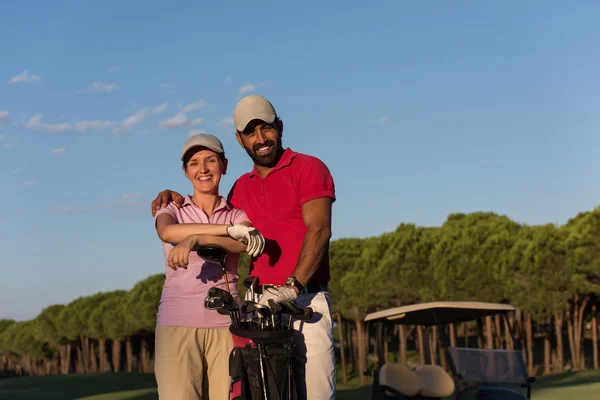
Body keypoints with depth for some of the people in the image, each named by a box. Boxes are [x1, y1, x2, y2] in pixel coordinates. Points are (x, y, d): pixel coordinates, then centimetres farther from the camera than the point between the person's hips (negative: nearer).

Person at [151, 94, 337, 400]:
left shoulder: (308, 168, 2)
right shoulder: (243, 186, 20)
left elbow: (319, 231, -11)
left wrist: (292, 286, -22)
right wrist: (180, 200, 20)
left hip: (305, 302, -5)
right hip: (260, 306, 5)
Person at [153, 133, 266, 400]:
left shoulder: (238, 215, 15)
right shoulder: (171, 211, 15)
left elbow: (246, 244, -9)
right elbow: (167, 232, -11)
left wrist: (194, 239, -25)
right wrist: (231, 229, -18)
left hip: (225, 324, 1)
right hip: (178, 324, -1)